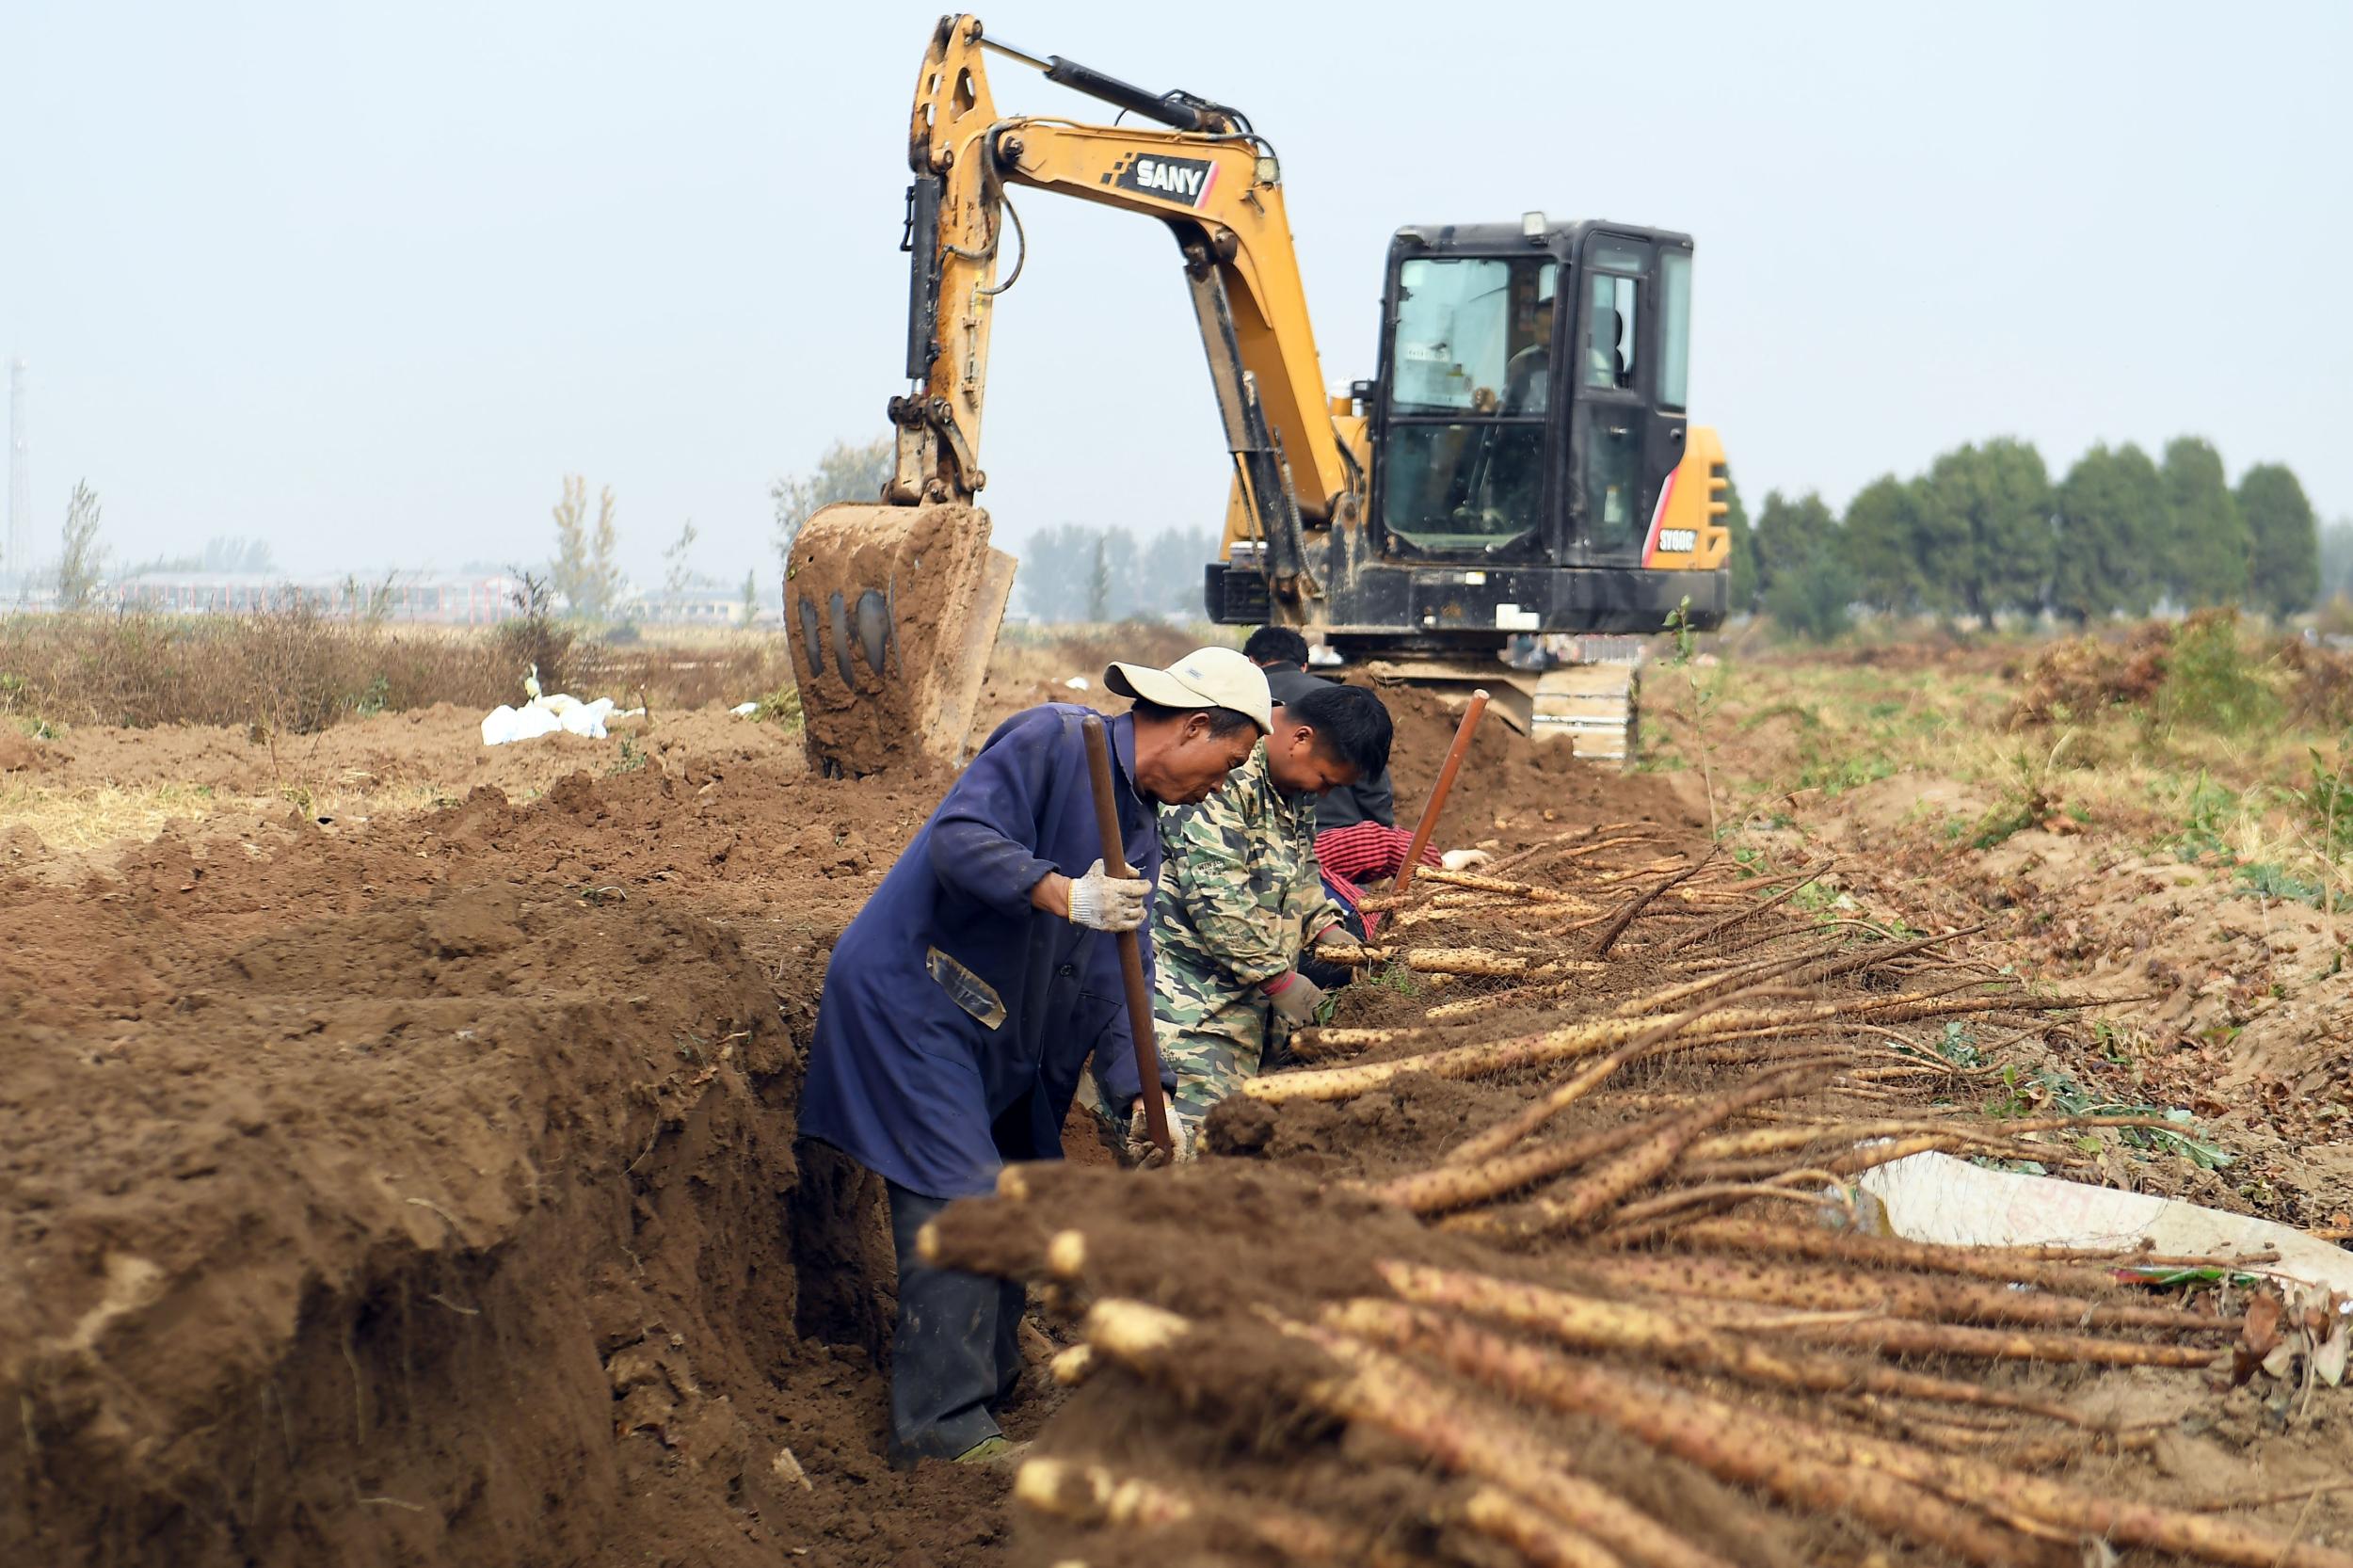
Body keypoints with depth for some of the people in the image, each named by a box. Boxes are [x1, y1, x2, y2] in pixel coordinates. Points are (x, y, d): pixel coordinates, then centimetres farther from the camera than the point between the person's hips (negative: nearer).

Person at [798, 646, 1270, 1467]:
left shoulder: (1138, 833, 13)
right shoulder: (1053, 740, -13)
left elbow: (1116, 979, 9)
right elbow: (961, 837, -26)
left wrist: (1144, 1092, -4)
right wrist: (1065, 895, -36)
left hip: (998, 1030, 10)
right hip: (907, 992, -10)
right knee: (962, 1199, -14)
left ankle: (990, 1382, 31)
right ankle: (942, 1427, -12)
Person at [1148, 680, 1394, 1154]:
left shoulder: (1293, 780, 12)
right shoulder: (1224, 775, -20)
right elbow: (1216, 897, -24)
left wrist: (1324, 926, 11)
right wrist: (1279, 978, -17)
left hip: (1248, 997, 10)